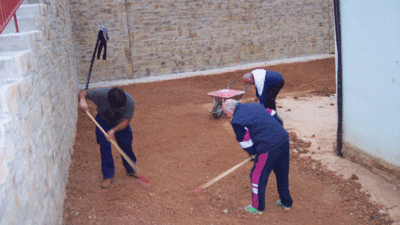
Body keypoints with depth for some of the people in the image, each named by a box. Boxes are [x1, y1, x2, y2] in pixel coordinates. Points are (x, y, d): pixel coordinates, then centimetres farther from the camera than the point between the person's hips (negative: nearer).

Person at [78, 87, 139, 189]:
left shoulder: (129, 101, -35)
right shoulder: (101, 94, -38)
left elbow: (125, 121, -24)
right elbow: (82, 93, -23)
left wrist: (113, 130, -40)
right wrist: (82, 100, -46)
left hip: (120, 124, 1)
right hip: (103, 121, 0)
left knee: (126, 145, 6)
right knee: (104, 146, -9)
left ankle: (131, 169, 31)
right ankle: (108, 175, 4)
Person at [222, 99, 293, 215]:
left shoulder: (237, 121, -5)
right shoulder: (255, 105, 18)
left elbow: (245, 142, -2)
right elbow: (276, 119, 20)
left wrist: (253, 153, 18)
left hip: (270, 147, -8)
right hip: (284, 139, 8)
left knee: (258, 176, 11)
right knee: (282, 173, 24)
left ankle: (258, 207, 26)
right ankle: (286, 202, 40)